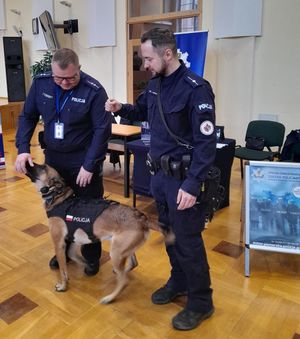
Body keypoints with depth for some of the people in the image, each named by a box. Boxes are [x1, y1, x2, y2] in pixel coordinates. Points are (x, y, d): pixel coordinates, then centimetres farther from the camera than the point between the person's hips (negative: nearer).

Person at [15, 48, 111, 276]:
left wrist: (89, 165, -18)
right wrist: (23, 148, -9)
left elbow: (102, 129, -17)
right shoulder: (40, 83, -5)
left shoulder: (94, 90, -18)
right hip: (53, 158, 5)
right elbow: (27, 116, 4)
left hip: (84, 160, -4)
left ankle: (92, 257, 28)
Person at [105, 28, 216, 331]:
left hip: (182, 177, -8)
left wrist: (192, 184, -25)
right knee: (169, 232, 20)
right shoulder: (155, 83, 5)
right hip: (158, 173, 8)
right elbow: (143, 111, 24)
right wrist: (121, 109, 3)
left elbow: (206, 143, -21)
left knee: (188, 240, 3)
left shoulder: (196, 89, -19)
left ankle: (201, 303, 23)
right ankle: (179, 282, 41)